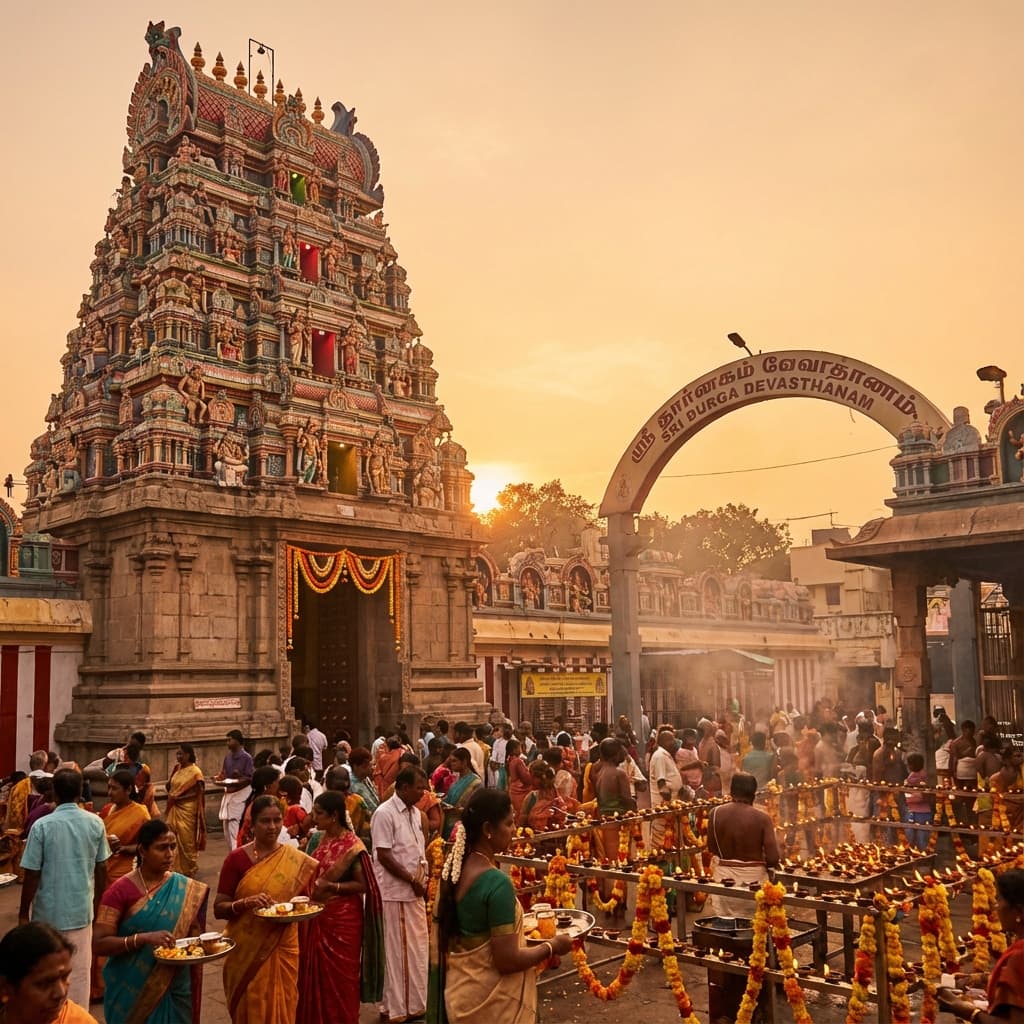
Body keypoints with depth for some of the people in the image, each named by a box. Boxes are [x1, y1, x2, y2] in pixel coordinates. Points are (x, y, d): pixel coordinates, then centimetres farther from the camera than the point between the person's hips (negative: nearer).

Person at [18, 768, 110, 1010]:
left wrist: (23, 912, 1)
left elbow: (32, 874, -11)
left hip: (48, 911, -2)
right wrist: (96, 901, 17)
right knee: (80, 971, 12)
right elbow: (101, 868, 3)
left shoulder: (42, 825, -14)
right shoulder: (95, 823, -5)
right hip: (81, 909, 2)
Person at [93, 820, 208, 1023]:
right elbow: (99, 944, -17)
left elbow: (193, 934, 7)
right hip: (131, 992, -3)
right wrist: (144, 938, -29)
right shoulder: (121, 890, -12)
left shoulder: (187, 889, -2)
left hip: (174, 991, 3)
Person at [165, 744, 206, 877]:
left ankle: (189, 871, 13)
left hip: (187, 811, -7)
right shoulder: (178, 770, 9)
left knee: (187, 841, 1)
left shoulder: (195, 772, -12)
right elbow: (170, 787, 14)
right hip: (174, 810, 7)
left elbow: (198, 793, -12)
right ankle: (177, 869, 21)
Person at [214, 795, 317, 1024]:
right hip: (246, 951, -2)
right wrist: (246, 903, -25)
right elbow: (219, 908, -7)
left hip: (283, 950, 2)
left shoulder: (297, 861, -1)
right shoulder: (237, 859, -8)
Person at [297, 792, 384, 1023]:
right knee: (316, 973, 13)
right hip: (318, 916, 7)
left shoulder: (351, 845, -16)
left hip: (342, 919, -7)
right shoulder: (320, 840, 4)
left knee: (340, 977, 5)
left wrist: (331, 886, -23)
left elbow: (363, 885, -16)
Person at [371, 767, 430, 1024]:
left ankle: (413, 1003, 25)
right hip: (395, 893, -8)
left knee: (416, 950, 13)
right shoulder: (384, 814, -16)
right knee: (398, 952, 2)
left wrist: (423, 879, 1)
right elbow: (384, 856, -18)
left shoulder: (415, 813, 9)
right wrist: (413, 881, -14)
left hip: (414, 892, 8)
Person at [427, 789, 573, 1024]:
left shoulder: (454, 868, -1)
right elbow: (507, 960, -24)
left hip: (457, 990, 7)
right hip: (490, 1001, -7)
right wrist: (552, 946, -9)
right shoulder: (497, 882, -25)